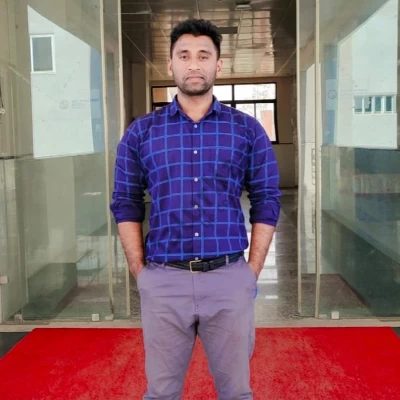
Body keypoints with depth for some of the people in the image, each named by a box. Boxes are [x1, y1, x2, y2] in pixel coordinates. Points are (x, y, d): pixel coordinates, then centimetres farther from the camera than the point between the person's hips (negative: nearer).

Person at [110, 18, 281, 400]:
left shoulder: (248, 130, 3)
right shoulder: (140, 133, 4)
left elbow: (266, 203, 4)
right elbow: (126, 205, 6)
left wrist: (251, 273, -2)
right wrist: (141, 274, -1)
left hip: (229, 279, 0)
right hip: (163, 281, 1)